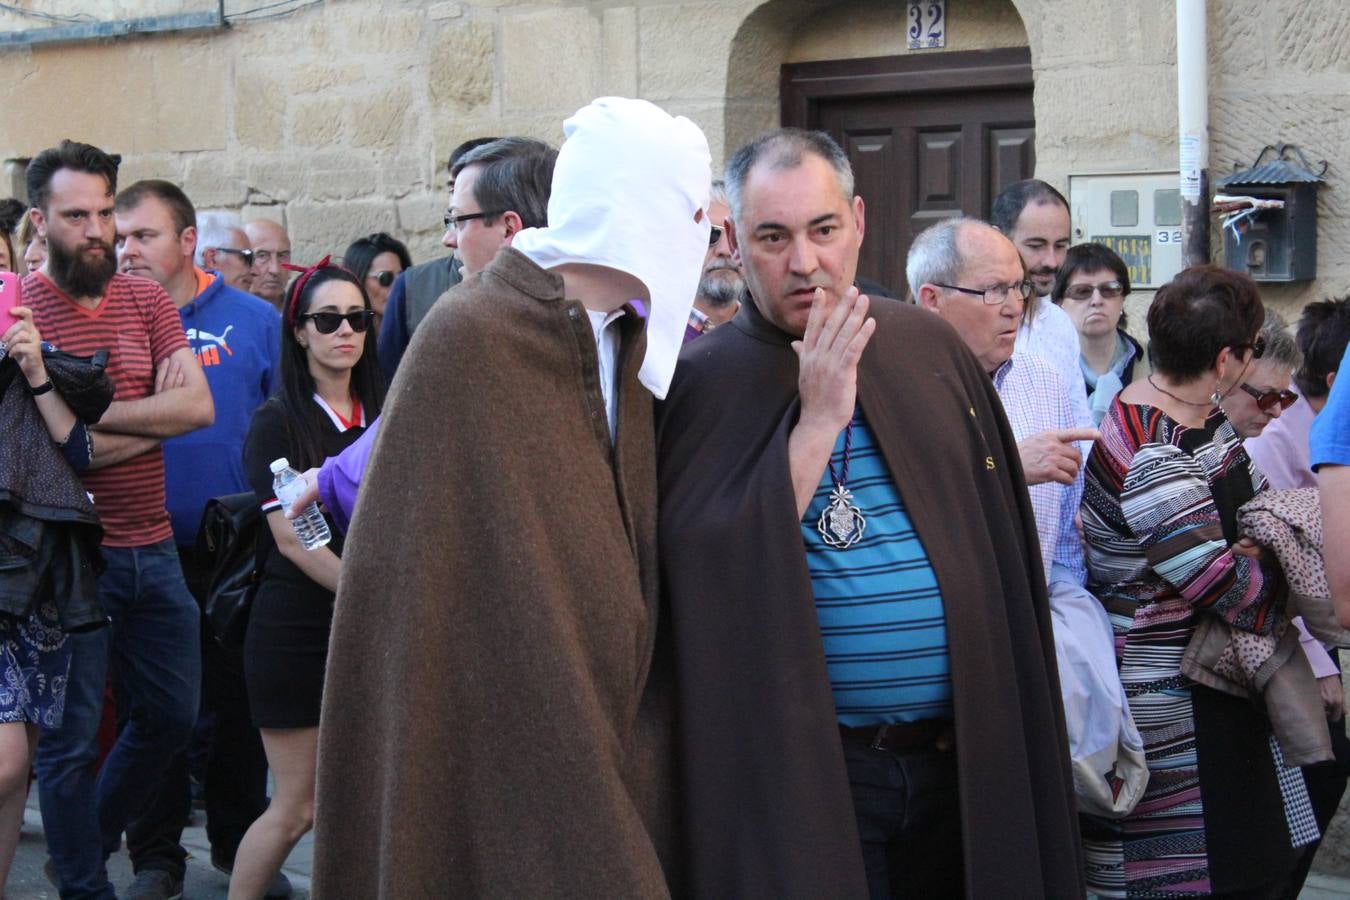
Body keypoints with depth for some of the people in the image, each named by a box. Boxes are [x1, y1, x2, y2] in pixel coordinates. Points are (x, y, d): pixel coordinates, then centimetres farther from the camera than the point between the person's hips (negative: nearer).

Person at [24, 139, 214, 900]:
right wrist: (153, 418, -15)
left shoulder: (145, 299, 6)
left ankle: (92, 837, 37)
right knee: (72, 736, 5)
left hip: (152, 546, 5)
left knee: (173, 715, 16)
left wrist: (93, 415, -16)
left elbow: (200, 408, -6)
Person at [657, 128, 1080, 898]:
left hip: (961, 752, 4)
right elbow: (709, 574, -17)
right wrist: (817, 423, -20)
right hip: (806, 769, -3)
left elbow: (1001, 537, 10)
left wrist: (1015, 729, 8)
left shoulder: (930, 347, 4)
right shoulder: (705, 382, -6)